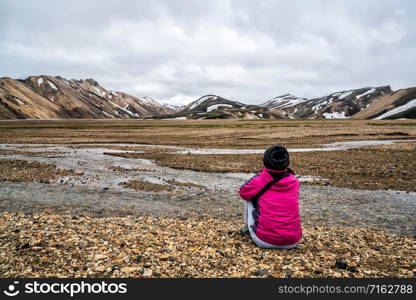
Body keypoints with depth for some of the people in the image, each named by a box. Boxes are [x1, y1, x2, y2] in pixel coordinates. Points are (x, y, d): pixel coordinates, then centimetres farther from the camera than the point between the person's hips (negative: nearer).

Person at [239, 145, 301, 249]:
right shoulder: (294, 181, 1)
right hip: (292, 242, 3)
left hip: (265, 241, -3)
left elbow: (243, 192, 11)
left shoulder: (259, 181, -9)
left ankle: (248, 228, 29)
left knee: (249, 198, 15)